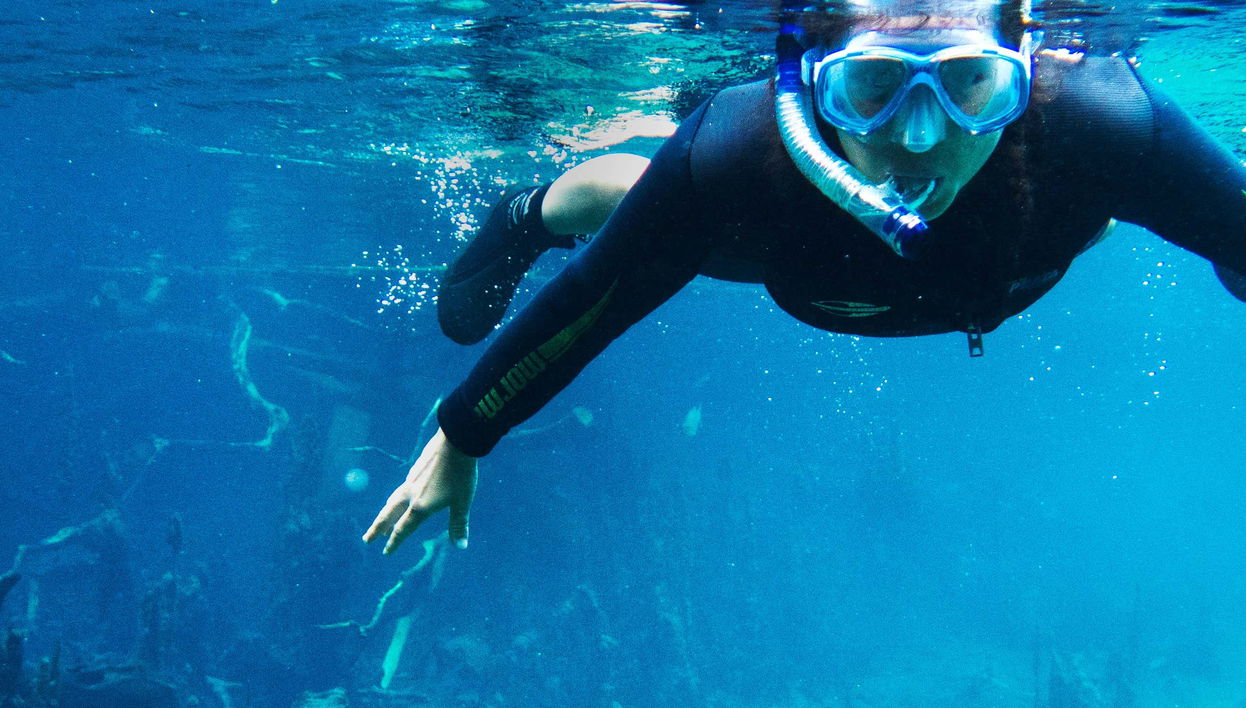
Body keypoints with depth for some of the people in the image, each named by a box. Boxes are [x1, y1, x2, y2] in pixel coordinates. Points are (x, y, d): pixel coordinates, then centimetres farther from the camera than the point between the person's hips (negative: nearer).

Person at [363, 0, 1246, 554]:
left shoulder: (1102, 124, -47)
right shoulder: (731, 161, -46)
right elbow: (585, 302, -30)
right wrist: (460, 439, -19)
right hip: (771, 230, -1)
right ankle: (526, 216, 58)